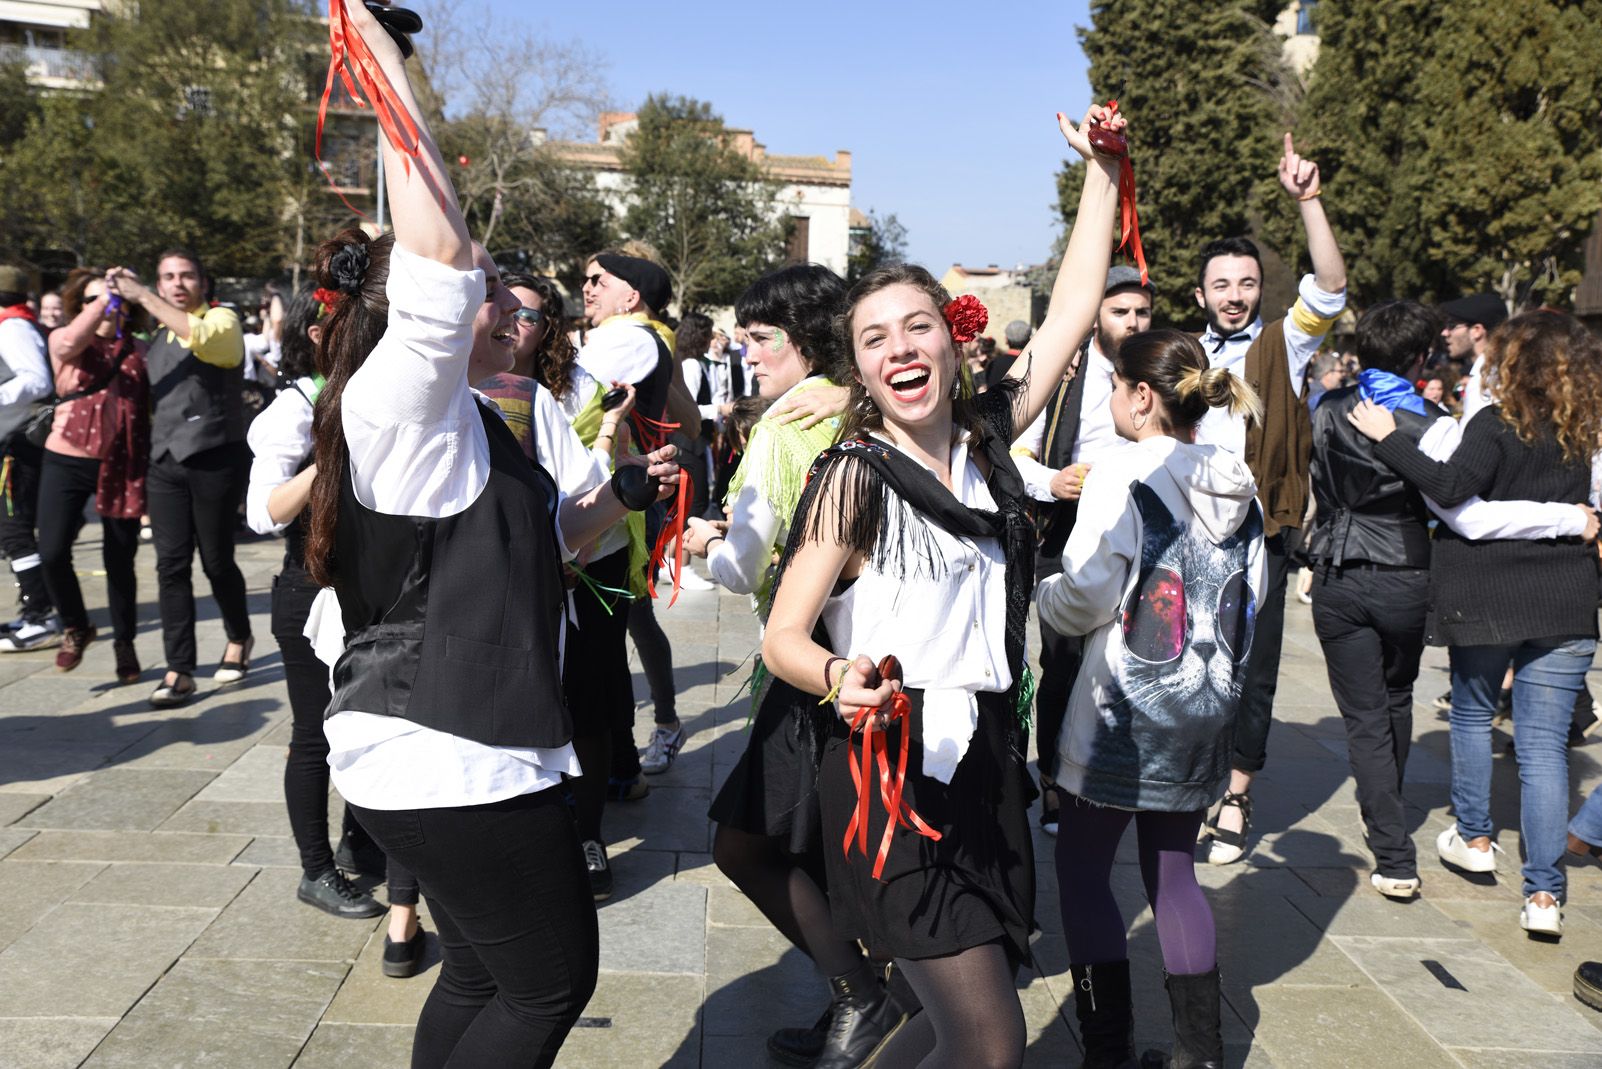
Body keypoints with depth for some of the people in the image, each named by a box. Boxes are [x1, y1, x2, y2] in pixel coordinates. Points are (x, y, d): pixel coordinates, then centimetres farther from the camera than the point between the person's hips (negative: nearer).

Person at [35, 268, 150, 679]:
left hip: (123, 467, 0)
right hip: (67, 461, 0)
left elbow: (153, 404, 2)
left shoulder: (138, 348, 5)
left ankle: (125, 643, 25)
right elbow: (70, 344, -23)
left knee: (120, 560, 6)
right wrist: (103, 300, -21)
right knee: (52, 552, -10)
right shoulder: (62, 339, 3)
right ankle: (75, 628, 17)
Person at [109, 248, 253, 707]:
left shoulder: (222, 320, 0)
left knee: (216, 560, 3)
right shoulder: (156, 337, 19)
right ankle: (179, 670, 1)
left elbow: (201, 337, -24)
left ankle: (238, 639, 28)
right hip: (165, 462, 5)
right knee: (171, 564, -1)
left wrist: (141, 296, -20)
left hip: (215, 458, -5)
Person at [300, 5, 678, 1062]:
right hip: (454, 761, -10)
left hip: (454, 748, 10)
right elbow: (439, 255, -32)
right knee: (555, 977, 4)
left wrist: (617, 494, 11)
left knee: (483, 975, 20)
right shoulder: (398, 402, -15)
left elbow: (527, 541, 24)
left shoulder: (461, 425, 16)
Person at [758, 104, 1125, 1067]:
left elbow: (1074, 309, 6)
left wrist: (1102, 170, 6)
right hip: (892, 777, -6)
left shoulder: (984, 440, 4)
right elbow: (783, 638, -12)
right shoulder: (855, 478, -11)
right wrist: (841, 679, -33)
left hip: (987, 763, 6)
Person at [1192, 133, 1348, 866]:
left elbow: (1329, 290, -13)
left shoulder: (1281, 347, 4)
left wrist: (1309, 202, -22)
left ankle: (1236, 797, 14)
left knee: (1252, 670, 2)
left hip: (1260, 536, -2)